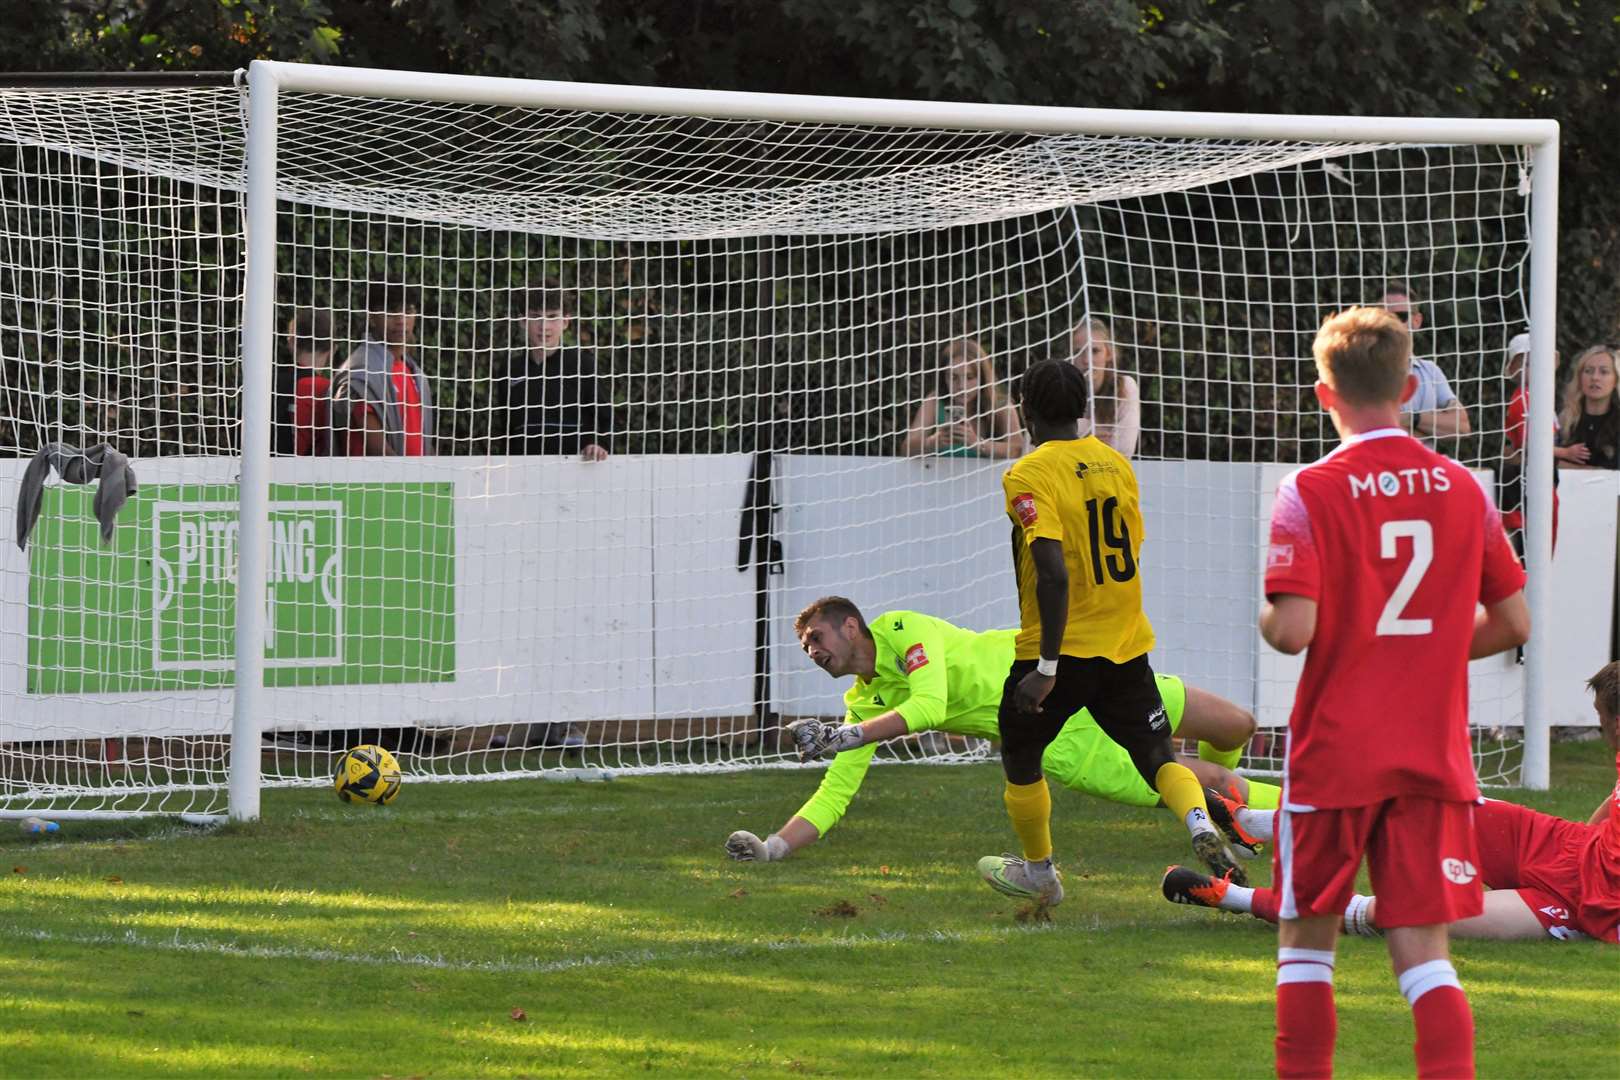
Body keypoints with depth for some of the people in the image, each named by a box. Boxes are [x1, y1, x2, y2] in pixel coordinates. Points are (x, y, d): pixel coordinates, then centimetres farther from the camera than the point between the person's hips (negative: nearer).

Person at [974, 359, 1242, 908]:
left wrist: (1046, 667, -23)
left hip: (1061, 649, -5)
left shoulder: (1029, 476, -14)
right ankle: (1202, 827, -23)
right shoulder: (1117, 465, 7)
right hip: (1126, 645, 5)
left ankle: (1038, 873, 30)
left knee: (1020, 758, 17)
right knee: (1157, 756, 6)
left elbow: (1054, 573, -24)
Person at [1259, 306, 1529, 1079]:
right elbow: (1514, 621, 6)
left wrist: (1263, 615, 4)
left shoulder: (1309, 494, -11)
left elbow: (1293, 630, -18)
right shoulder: (1463, 491, 2)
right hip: (1434, 754, 3)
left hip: (1334, 753, -3)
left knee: (1307, 936, 12)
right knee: (1423, 948, 0)